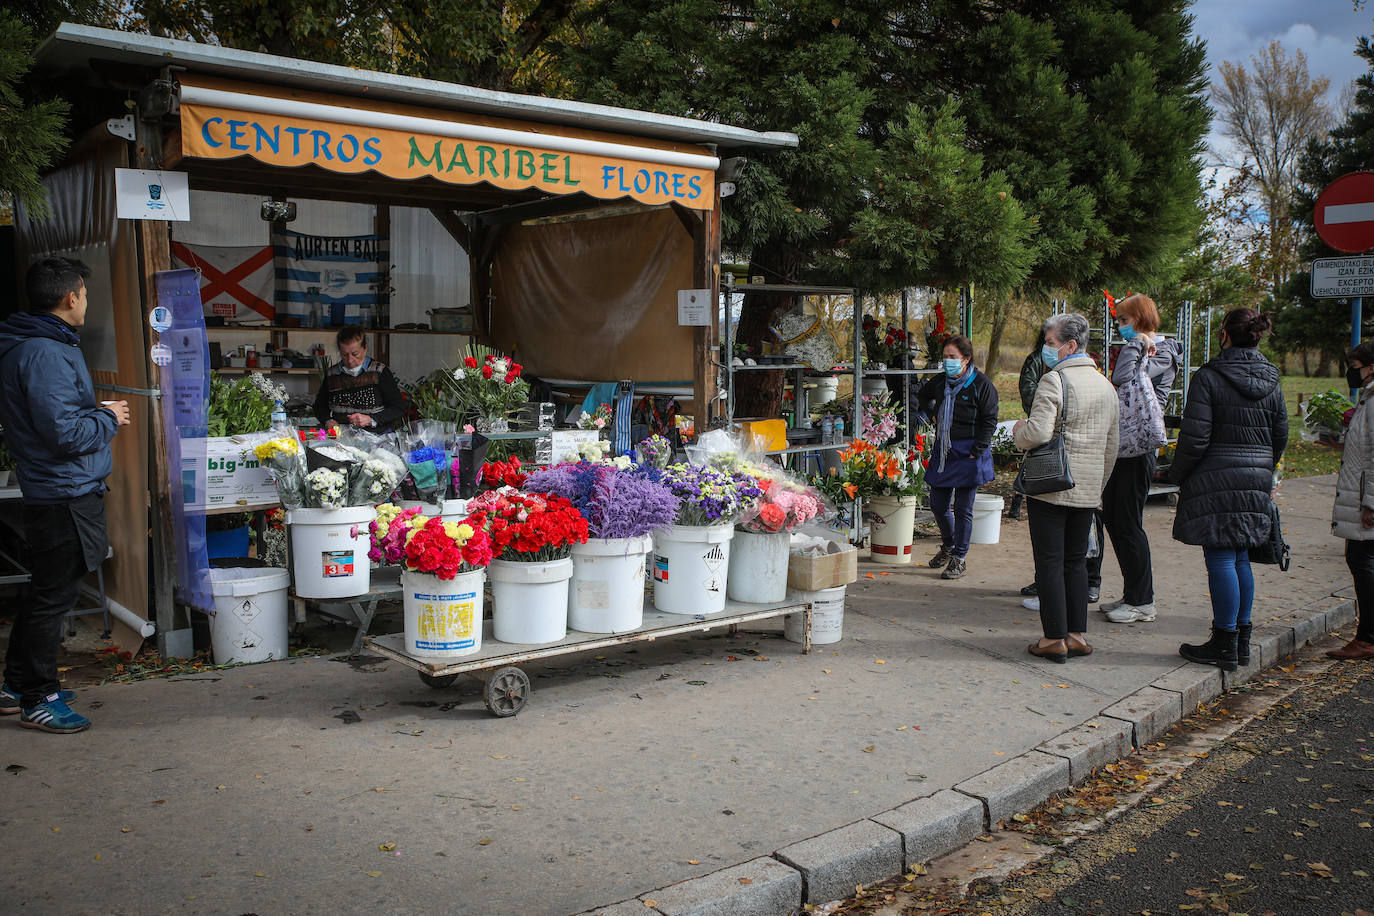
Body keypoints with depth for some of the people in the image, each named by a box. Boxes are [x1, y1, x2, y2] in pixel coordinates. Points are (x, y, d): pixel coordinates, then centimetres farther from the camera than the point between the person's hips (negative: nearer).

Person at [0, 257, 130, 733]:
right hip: (64, 494, -11)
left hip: (53, 492, 11)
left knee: (46, 592, 20)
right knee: (53, 596, 0)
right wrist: (108, 417, -9)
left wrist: (96, 412, 12)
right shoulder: (45, 353, -20)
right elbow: (64, 433, -24)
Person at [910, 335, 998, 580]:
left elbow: (989, 421, -8)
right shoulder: (940, 381, 9)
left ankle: (959, 559, 11)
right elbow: (923, 395, 32)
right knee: (938, 504, 10)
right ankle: (948, 546, 34)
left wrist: (977, 451, -14)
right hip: (943, 451, 6)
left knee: (962, 509, -1)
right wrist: (925, 413, 14)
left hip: (967, 454, -6)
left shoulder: (982, 385, -8)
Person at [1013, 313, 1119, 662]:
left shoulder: (1054, 379, -12)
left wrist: (1019, 431, -2)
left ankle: (1055, 639, 3)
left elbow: (1039, 432, -23)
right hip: (1087, 489, 7)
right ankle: (1077, 635, 16)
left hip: (1050, 486, -7)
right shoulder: (1106, 385, 13)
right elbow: (1112, 446, 18)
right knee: (1076, 561, 14)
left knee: (1049, 562, 0)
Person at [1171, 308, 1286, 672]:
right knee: (1240, 559, 15)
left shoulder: (1209, 377, -11)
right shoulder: (1271, 382, 8)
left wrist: (1177, 475, -1)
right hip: (1256, 483, 7)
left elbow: (1194, 437, -15)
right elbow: (1281, 437, 14)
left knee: (1221, 560, -3)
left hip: (1215, 481, -7)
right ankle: (1241, 639, 21)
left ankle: (1224, 645, 2)